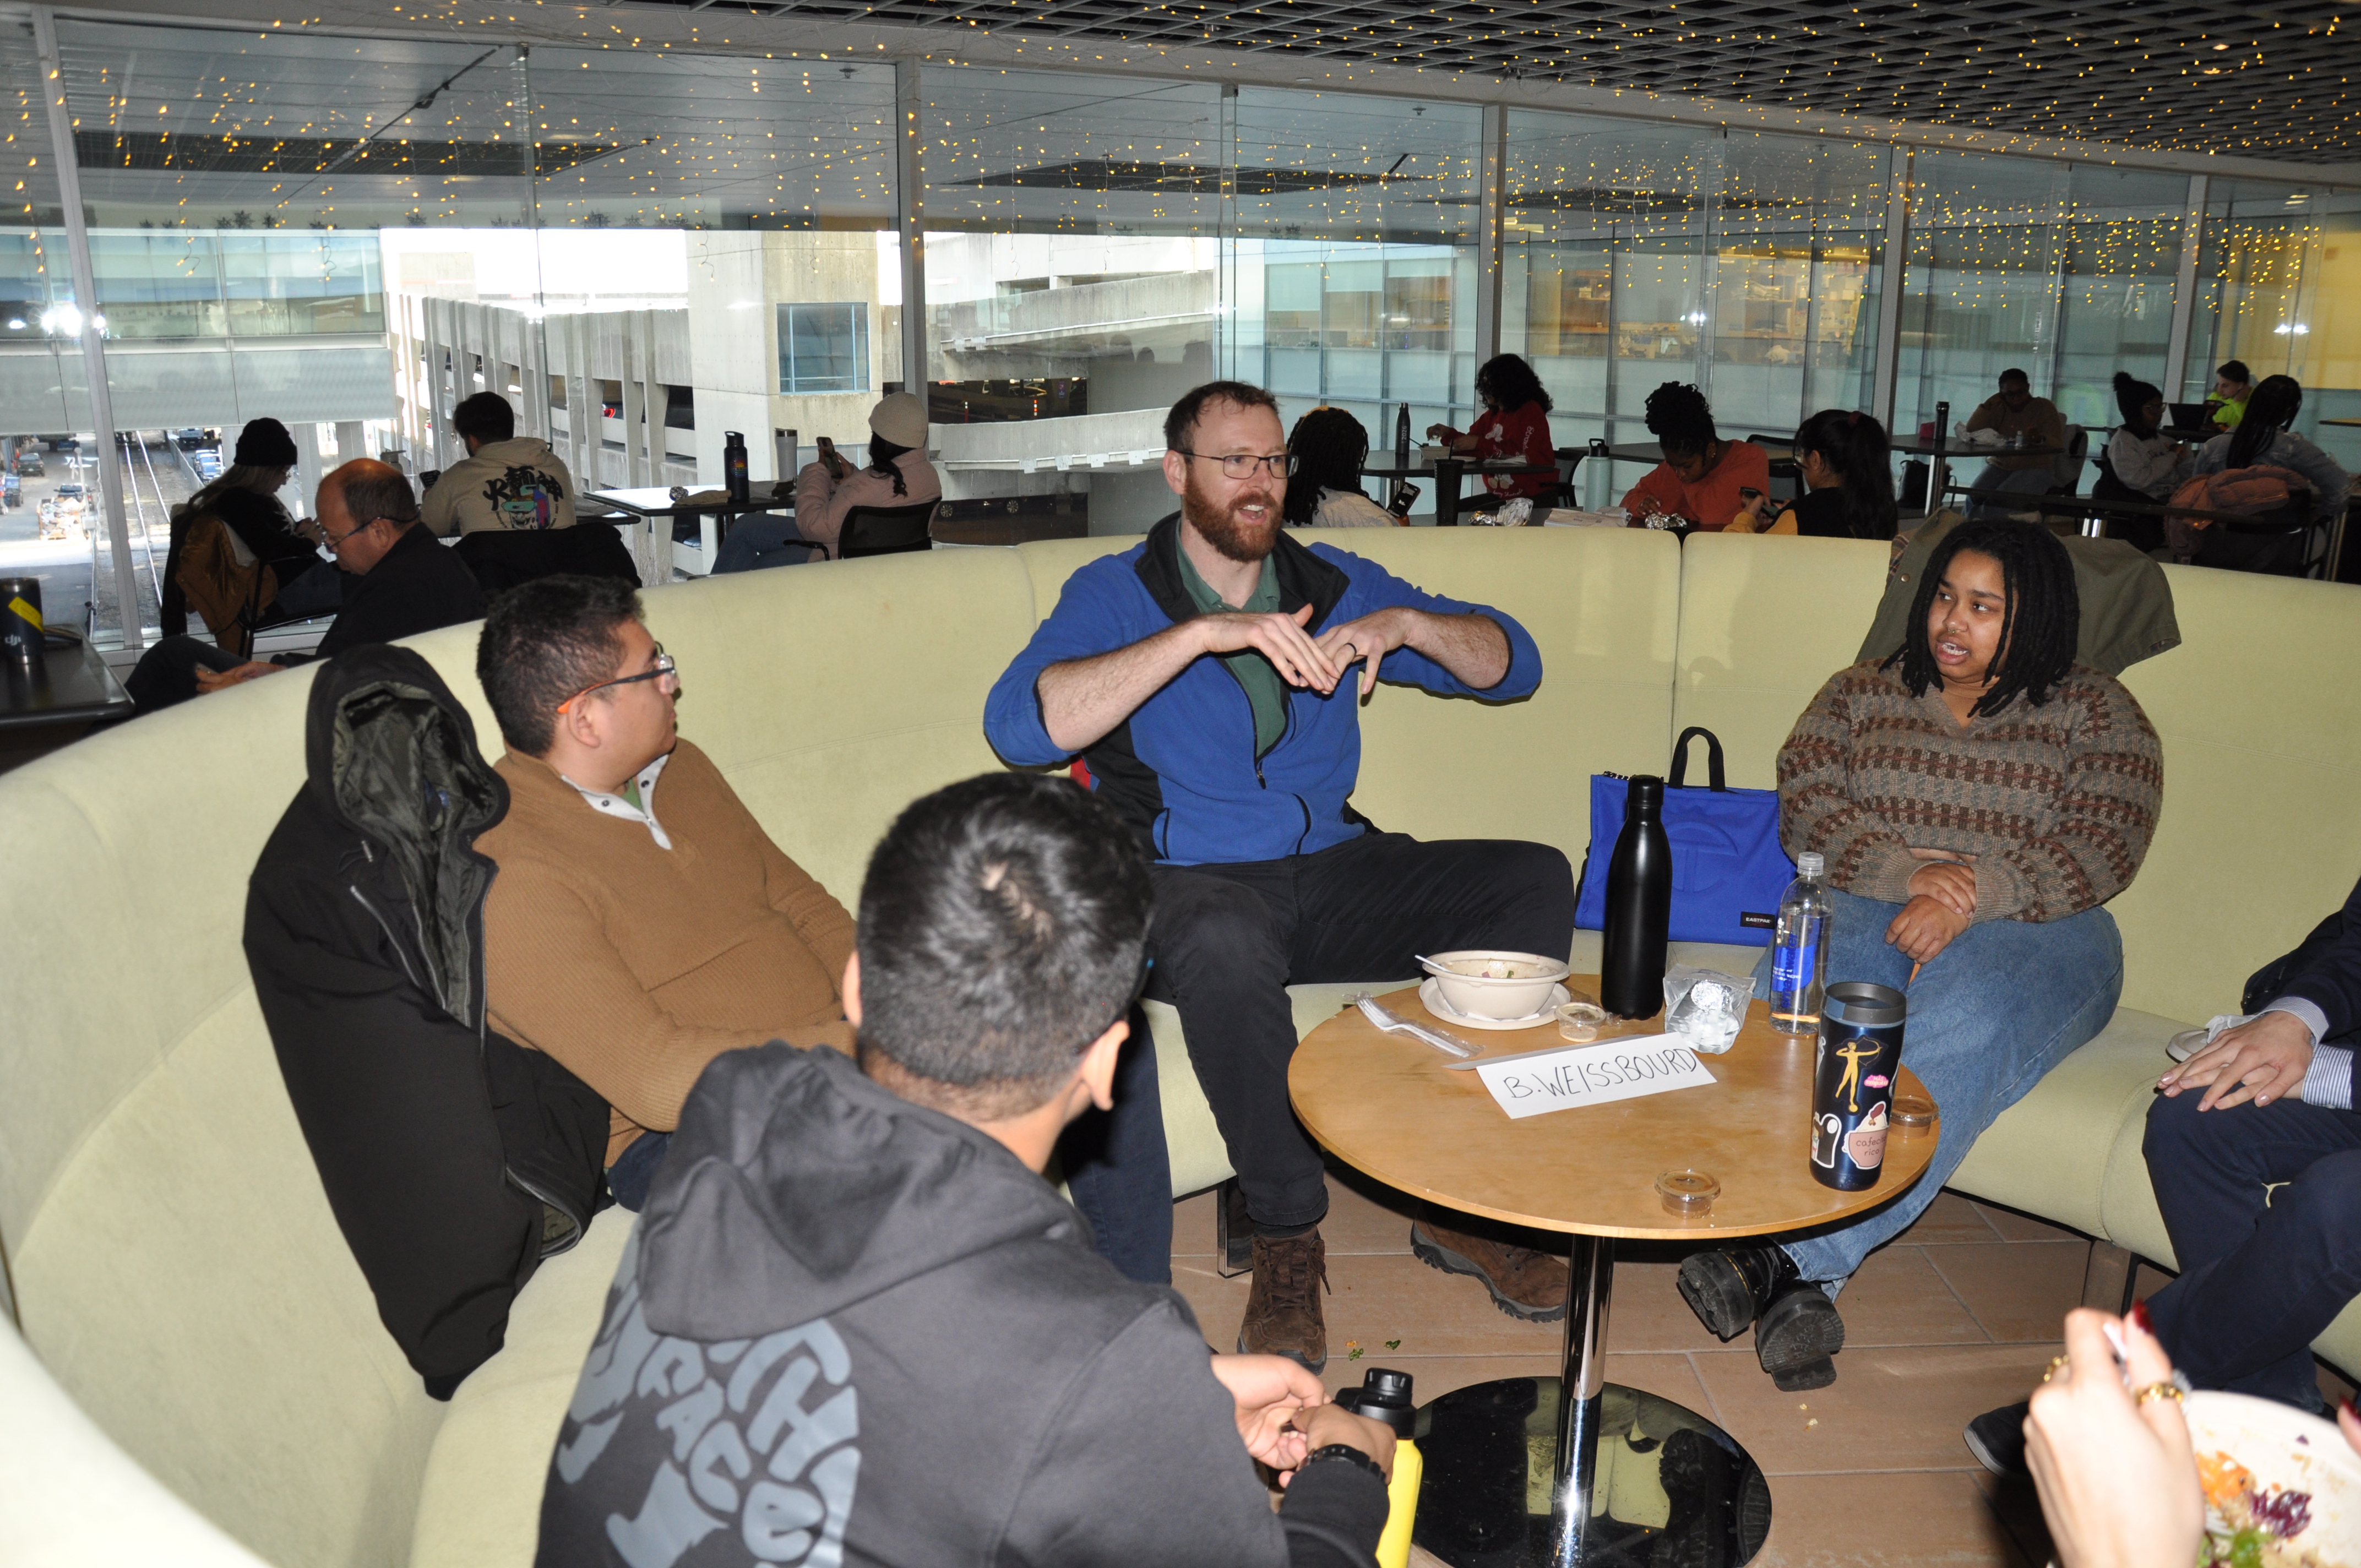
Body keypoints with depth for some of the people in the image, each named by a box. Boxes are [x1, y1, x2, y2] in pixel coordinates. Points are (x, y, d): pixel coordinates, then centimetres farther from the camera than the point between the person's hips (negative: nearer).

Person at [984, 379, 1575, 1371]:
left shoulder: (1334, 584, 13)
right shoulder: (1115, 594, 1)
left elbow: (1513, 665, 10)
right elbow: (1019, 725, -20)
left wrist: (1405, 625, -12)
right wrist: (1200, 634, -25)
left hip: (1337, 875, 5)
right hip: (1190, 882, -4)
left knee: (1535, 879, -16)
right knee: (1223, 942, -40)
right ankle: (1286, 1233, -17)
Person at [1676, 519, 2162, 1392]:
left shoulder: (2095, 712, 13)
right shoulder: (1861, 693, 19)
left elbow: (2105, 848, -1)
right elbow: (1806, 806, 5)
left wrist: (1974, 894, -18)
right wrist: (1907, 869, -14)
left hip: (2029, 931, -1)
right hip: (1869, 905, 1)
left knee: (1962, 1031, -37)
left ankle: (1793, 1256, -44)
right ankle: (1802, 1286, -44)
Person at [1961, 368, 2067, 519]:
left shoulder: (2045, 408, 1)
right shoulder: (1998, 409, 10)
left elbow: (2058, 445, -9)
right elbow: (1971, 431, 2)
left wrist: (2040, 439, -32)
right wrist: (1988, 405, -8)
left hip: (2034, 468, -3)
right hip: (1999, 467, 3)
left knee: (1999, 501, -33)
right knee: (1975, 498, -29)